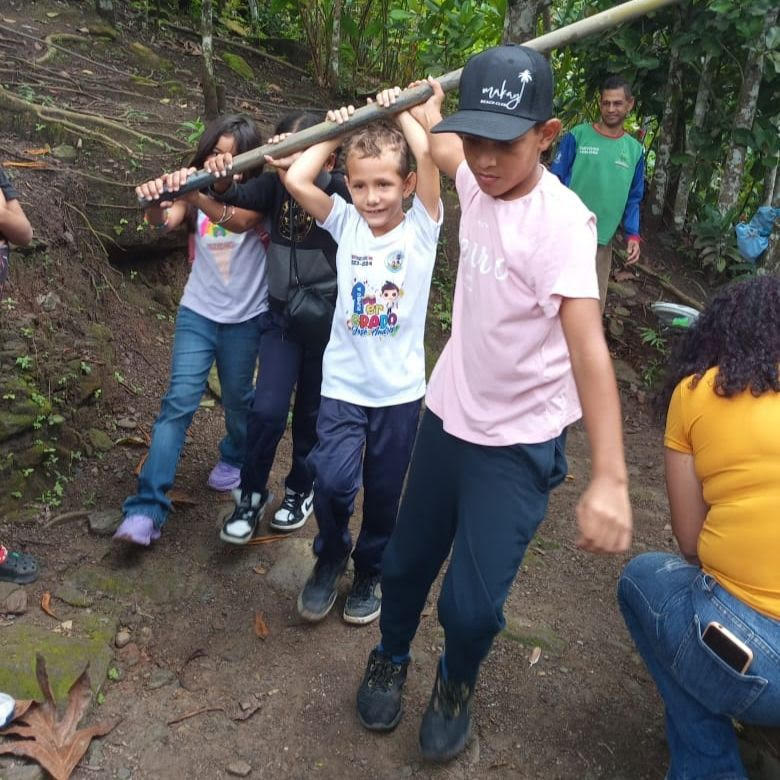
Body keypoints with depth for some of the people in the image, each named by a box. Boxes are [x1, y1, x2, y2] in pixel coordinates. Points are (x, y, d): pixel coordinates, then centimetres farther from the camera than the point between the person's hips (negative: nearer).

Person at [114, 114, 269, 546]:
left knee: (237, 399, 13)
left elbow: (239, 221, -30)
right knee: (178, 403, -8)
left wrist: (197, 195, -49)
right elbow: (166, 221, -22)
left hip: (245, 317, -1)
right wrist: (155, 204, -47)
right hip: (197, 312, 1)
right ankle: (146, 509, -10)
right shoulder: (193, 190, -1)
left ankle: (234, 459, 45)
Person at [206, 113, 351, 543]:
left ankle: (301, 489, 36)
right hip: (281, 315, 2)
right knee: (267, 410, -6)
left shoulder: (341, 192, -16)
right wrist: (219, 174, -39)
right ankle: (252, 493, 18)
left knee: (312, 412, 12)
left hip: (327, 318, -2)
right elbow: (233, 195, -19)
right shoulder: (277, 184, -6)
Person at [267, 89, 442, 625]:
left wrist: (400, 110, -5)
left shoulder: (421, 228, -5)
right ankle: (330, 559, 18)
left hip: (399, 389, 0)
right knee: (332, 482, -14)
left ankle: (370, 572, 39)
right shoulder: (346, 224, 1)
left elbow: (428, 154, -20)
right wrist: (338, 130, -3)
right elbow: (297, 179, -12)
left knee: (384, 494, 12)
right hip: (342, 384, 1)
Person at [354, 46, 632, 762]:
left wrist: (609, 478, -42)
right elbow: (439, 143, 21)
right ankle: (390, 659, 48)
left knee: (472, 604, -5)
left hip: (519, 442, -5)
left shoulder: (561, 220, -23)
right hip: (448, 412, 6)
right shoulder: (476, 178, -4)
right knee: (407, 561, 18)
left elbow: (587, 342, -34)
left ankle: (457, 685, 31)